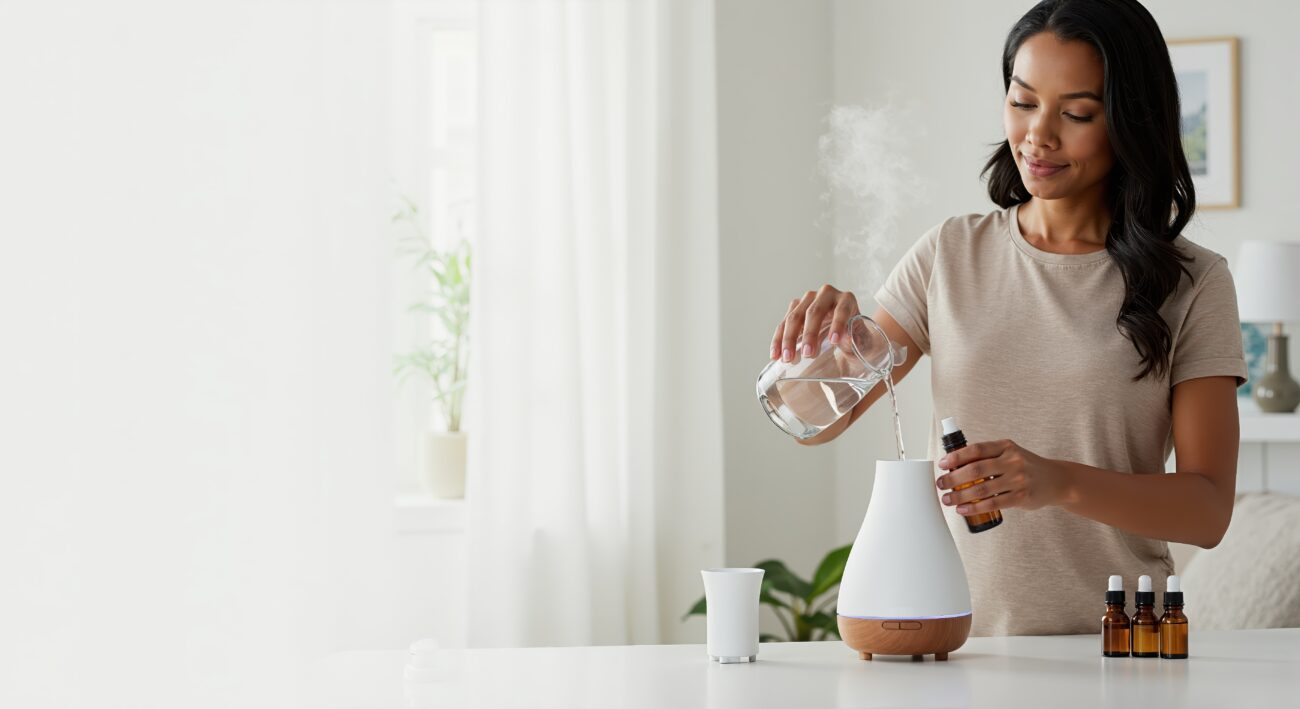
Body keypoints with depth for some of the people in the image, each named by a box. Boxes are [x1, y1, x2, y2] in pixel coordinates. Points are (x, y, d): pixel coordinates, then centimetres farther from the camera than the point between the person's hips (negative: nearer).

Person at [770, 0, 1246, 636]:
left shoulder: (1191, 284, 3)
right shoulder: (951, 254, 10)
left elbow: (1209, 510, -3)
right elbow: (817, 422, 10)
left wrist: (1060, 482, -20)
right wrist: (831, 337, -11)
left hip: (1113, 648, -2)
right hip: (956, 637, 2)